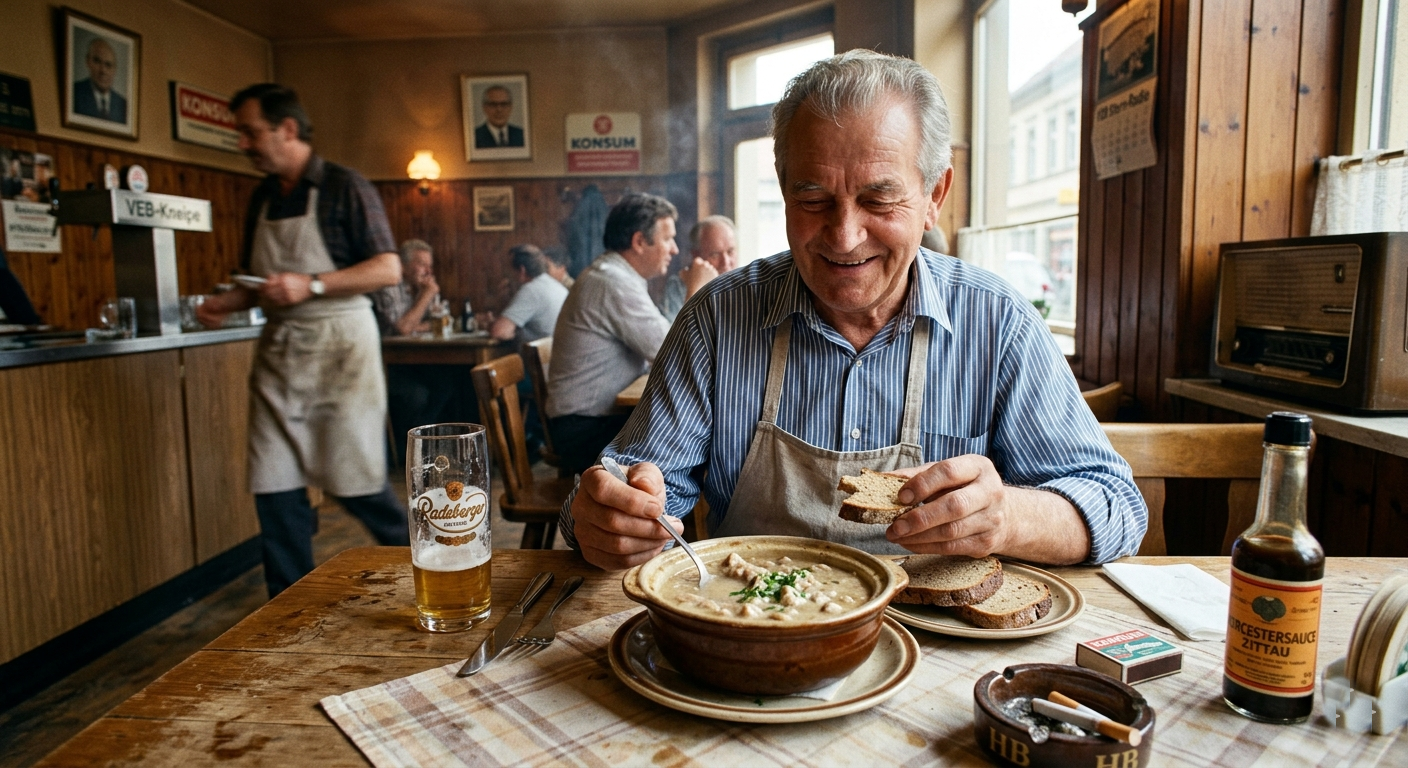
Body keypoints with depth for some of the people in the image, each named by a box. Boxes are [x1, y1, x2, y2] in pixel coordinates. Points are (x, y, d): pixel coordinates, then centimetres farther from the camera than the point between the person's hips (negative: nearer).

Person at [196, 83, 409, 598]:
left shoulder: (344, 188, -5)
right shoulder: (262, 198, 16)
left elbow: (388, 269, -12)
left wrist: (311, 285, -20)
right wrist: (227, 303, 4)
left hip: (338, 346, -6)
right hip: (279, 351, 7)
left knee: (354, 481, -2)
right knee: (273, 487, 5)